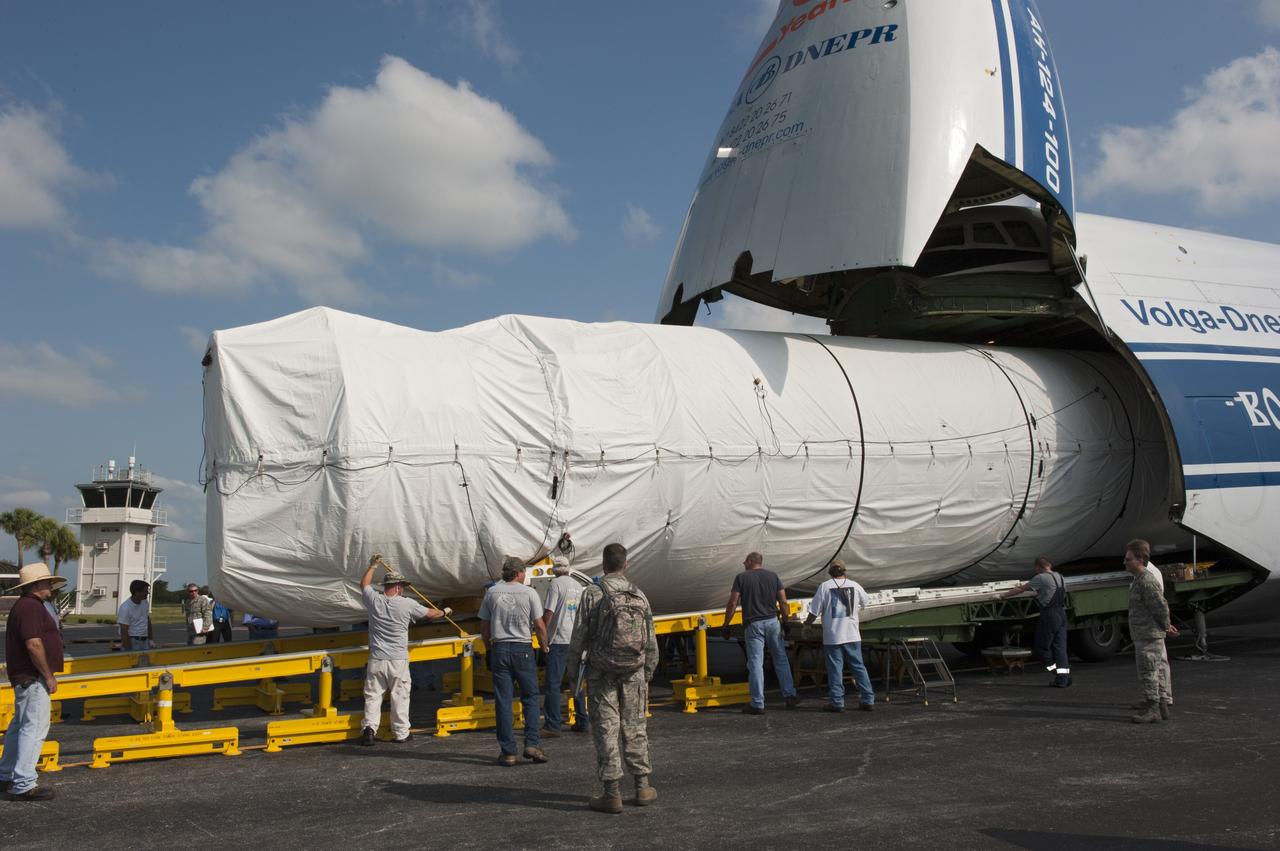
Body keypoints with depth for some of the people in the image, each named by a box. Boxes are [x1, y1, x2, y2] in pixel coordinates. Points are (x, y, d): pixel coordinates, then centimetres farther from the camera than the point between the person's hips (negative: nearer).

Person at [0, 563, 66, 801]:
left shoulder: (26, 606, 17)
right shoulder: (31, 607, -17)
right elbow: (33, 644, -24)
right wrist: (48, 676, -18)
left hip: (24, 677, 11)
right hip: (32, 679, -11)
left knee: (19, 726, 18)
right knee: (34, 728, -9)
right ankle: (23, 786, -8)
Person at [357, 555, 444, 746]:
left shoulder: (374, 601, -1)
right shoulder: (406, 604, -5)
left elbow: (364, 584, 21)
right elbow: (429, 614, 11)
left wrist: (373, 566, 33)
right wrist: (443, 612, 31)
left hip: (376, 660, 2)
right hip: (398, 660, -2)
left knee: (373, 695, 6)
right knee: (400, 696, 6)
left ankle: (369, 727, -8)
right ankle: (401, 733, 11)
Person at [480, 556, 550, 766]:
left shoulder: (491, 592, 6)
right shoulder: (529, 593, -2)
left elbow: (484, 626, 8)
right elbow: (539, 626, -2)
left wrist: (488, 650, 17)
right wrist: (545, 647, 11)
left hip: (499, 648, 2)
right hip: (523, 649, -2)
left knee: (503, 701, 4)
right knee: (530, 697, 9)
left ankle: (508, 751, 4)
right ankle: (532, 744, -1)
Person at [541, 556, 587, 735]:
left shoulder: (556, 584, -7)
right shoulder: (579, 586, 14)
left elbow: (548, 613, -14)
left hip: (559, 640, -7)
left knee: (553, 683, -6)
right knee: (577, 682, 15)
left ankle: (553, 726, -10)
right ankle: (581, 722, 20)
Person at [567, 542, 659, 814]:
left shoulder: (592, 594, -8)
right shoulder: (639, 596, 3)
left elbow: (579, 637, -8)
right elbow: (651, 642, 7)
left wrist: (573, 672, 2)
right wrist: (648, 674, 18)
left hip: (601, 673, -3)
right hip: (633, 673, 3)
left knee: (606, 730, 1)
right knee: (635, 729, 12)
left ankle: (613, 794, 2)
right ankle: (642, 787, 17)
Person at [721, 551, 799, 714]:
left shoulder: (741, 577, 0)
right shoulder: (773, 576, 8)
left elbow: (732, 604, -5)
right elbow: (783, 602, 4)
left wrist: (726, 625, 2)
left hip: (753, 624, -3)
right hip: (773, 622, 3)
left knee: (756, 664, -1)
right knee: (781, 660, 15)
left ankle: (758, 704, 0)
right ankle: (790, 696, 16)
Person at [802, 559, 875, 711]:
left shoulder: (825, 586, -6)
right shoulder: (854, 585, 4)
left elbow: (815, 610, -6)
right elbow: (866, 603, 20)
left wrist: (807, 625, 10)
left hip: (832, 636, -3)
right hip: (852, 635, 3)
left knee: (835, 669, 3)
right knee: (859, 667, 10)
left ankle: (837, 703, 3)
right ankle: (868, 700, 10)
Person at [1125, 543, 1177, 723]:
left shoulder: (1146, 582, -18)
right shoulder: (1139, 580, 16)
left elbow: (1161, 606, -21)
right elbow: (1159, 607, 23)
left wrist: (1165, 626, -7)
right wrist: (1166, 626, 17)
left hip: (1149, 636, -10)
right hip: (1143, 636, 10)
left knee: (1148, 674, -7)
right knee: (1154, 673, 13)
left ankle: (1151, 710, -4)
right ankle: (1162, 708, 19)